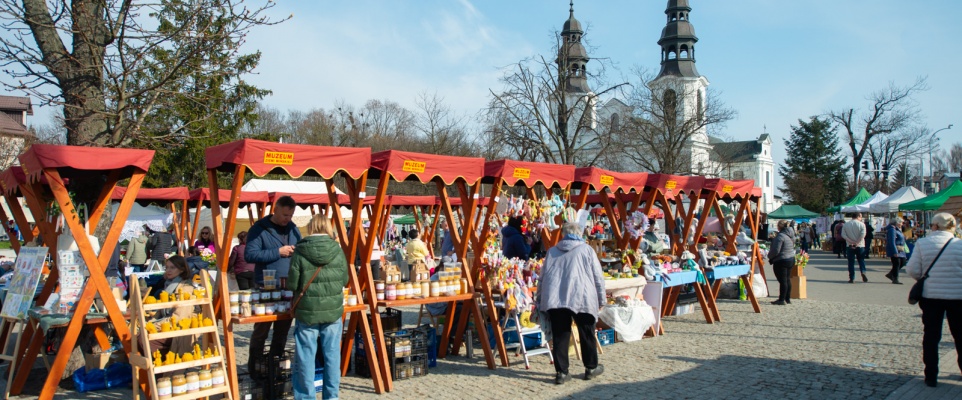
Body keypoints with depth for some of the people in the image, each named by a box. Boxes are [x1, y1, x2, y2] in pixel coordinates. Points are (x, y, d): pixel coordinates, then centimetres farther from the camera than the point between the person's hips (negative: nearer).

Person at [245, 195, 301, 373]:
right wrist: (278, 252, -17)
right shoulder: (259, 228, -5)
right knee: (261, 329, 1)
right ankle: (255, 367, 12)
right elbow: (250, 255, -13)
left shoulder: (293, 228, 14)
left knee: (283, 329, 11)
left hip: (289, 287, 6)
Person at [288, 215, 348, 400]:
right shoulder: (337, 250, -3)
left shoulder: (300, 251, -8)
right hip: (333, 309, 2)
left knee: (306, 357, 8)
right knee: (332, 355, 11)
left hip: (307, 311, -2)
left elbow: (292, 284, -6)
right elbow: (344, 280, 3)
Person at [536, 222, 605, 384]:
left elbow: (542, 277, 20)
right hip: (581, 298, -2)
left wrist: (539, 299, 28)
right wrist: (601, 300, 14)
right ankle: (591, 368, 24)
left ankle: (561, 372, 6)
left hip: (554, 298, 3)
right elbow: (598, 277, 5)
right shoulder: (587, 250, 7)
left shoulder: (552, 251, 16)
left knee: (560, 335, 6)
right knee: (587, 333, 12)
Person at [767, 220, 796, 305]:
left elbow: (776, 250, -21)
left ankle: (782, 300, -3)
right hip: (791, 259, 10)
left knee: (783, 280, -6)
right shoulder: (791, 235, 11)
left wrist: (769, 256, -1)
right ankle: (788, 299, 21)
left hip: (781, 260, -10)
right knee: (787, 279, 15)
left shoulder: (780, 236, -19)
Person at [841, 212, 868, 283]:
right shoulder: (861, 224, -4)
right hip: (860, 246, -1)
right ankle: (863, 272, -13)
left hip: (849, 246, 1)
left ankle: (852, 278, 2)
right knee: (861, 260, 12)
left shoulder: (845, 225, 3)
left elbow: (843, 235, -6)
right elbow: (862, 235, -16)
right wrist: (857, 243, -13)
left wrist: (851, 242, -9)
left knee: (851, 262, 4)